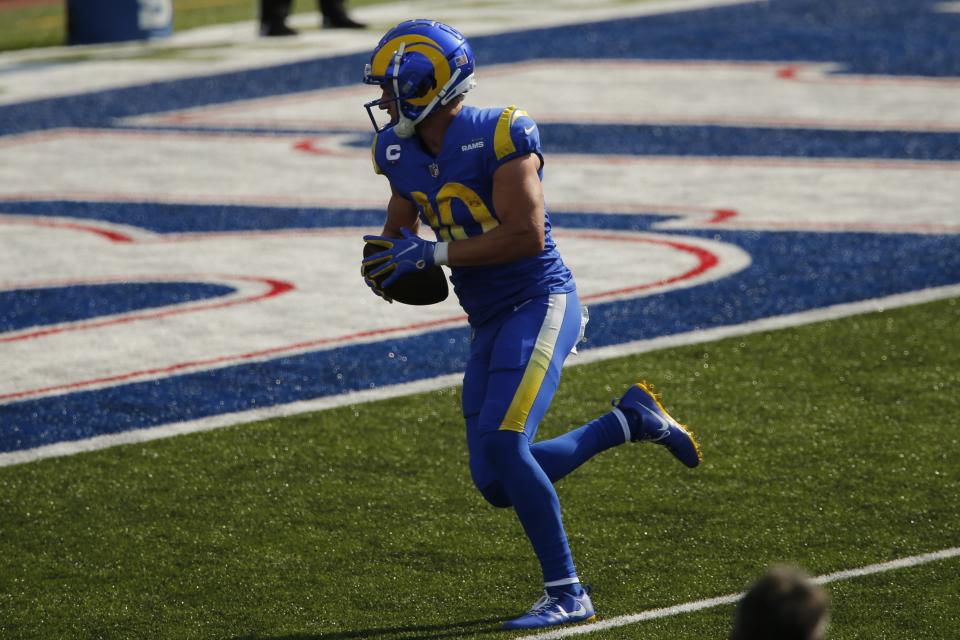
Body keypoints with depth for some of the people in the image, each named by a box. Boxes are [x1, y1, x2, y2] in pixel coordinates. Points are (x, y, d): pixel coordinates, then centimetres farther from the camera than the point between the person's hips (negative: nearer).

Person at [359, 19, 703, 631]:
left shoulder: (498, 138, -18)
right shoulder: (403, 154, 6)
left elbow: (526, 235, -24)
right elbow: (398, 232, 22)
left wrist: (435, 253, -23)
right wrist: (389, 267, -1)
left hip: (540, 304, -9)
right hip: (490, 323, 9)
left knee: (502, 443, -23)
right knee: (498, 484, 4)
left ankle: (567, 594, -10)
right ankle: (632, 420, 22)